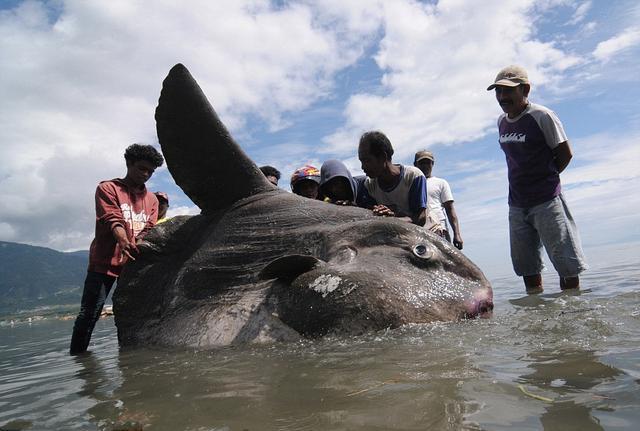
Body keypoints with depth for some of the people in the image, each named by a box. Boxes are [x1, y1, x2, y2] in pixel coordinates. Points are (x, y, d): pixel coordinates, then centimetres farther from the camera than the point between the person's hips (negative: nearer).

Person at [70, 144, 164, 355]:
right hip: (105, 263, -4)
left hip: (134, 264, 4)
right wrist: (123, 242, -31)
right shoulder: (108, 189, 4)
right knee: (89, 314, -5)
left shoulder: (152, 199, 17)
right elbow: (112, 220, -12)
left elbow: (150, 229, 6)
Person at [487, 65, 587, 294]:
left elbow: (565, 154, -5)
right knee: (527, 265, 11)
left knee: (566, 263, -2)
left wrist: (545, 177, 4)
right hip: (517, 205, 7)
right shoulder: (501, 122, 9)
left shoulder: (542, 116, -10)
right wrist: (531, 179, 9)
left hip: (547, 200, -6)